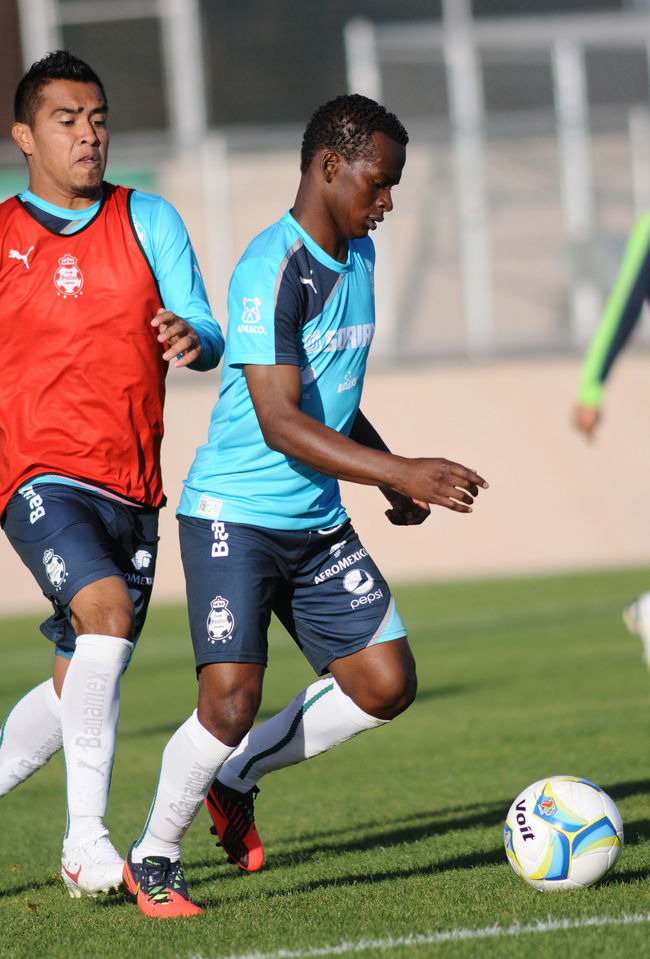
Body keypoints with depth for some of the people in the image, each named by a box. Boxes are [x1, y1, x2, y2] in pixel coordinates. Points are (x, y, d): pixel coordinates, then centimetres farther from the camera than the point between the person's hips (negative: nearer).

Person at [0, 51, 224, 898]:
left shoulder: (148, 222, 8)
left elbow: (205, 335, 1)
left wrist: (195, 341, -22)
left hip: (133, 488, 4)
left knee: (81, 684, 7)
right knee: (107, 612, -27)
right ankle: (87, 841, -23)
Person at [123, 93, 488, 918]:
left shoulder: (358, 255, 9)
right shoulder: (272, 269, -19)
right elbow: (280, 422, -26)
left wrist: (390, 469, 14)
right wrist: (402, 473, -31)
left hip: (318, 522, 8)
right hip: (233, 516, -8)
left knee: (387, 683, 0)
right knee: (230, 701, -17)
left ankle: (237, 776, 19)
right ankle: (153, 858, 6)